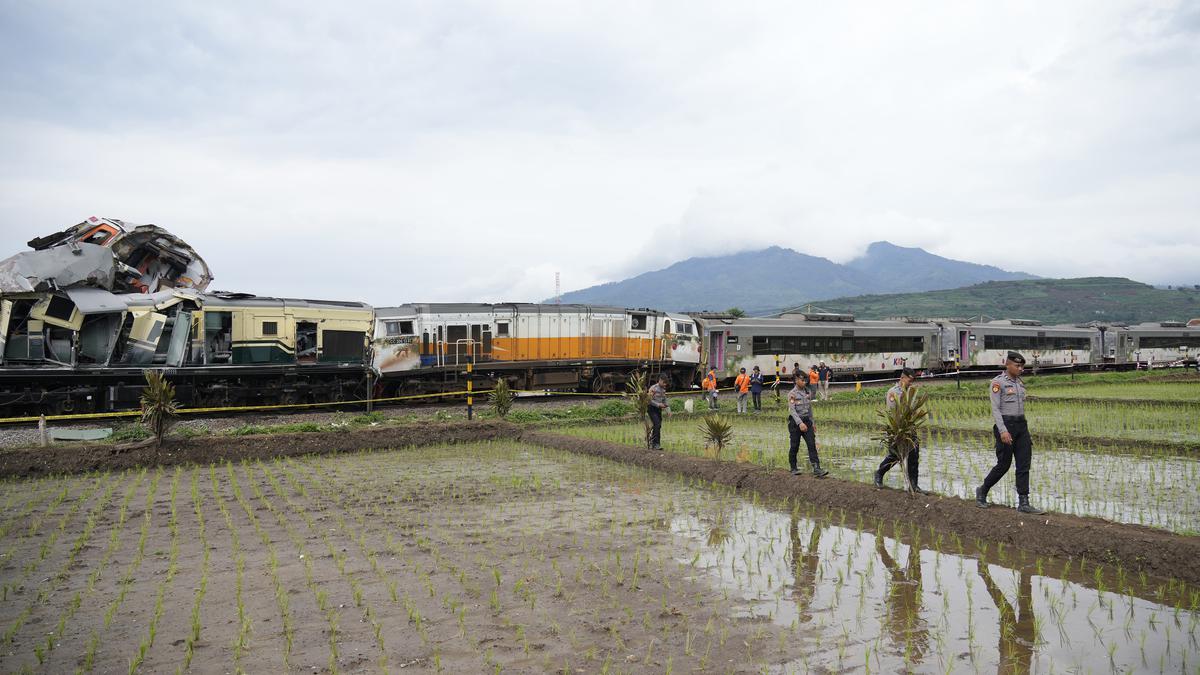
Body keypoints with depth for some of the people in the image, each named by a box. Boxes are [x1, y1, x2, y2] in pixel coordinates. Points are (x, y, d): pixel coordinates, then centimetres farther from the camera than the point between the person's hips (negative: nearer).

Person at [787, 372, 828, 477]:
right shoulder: (792, 394, -10)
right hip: (795, 422, -5)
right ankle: (793, 468, 20)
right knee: (794, 447, 5)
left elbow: (810, 408, 16)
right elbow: (792, 410, -19)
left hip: (806, 421, 5)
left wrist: (811, 422, 16)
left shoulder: (808, 392, 8)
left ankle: (817, 469, -10)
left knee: (812, 444, -6)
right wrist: (800, 423, -29)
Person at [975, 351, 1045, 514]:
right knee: (1004, 465, 0)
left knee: (1024, 464, -1)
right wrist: (1003, 431, -24)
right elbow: (995, 408, -14)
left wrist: (1024, 433, 21)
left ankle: (1023, 503, -1)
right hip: (1004, 426, -7)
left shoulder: (1019, 383, 14)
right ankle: (982, 491, 21)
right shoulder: (998, 382, -9)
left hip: (1021, 426, 7)